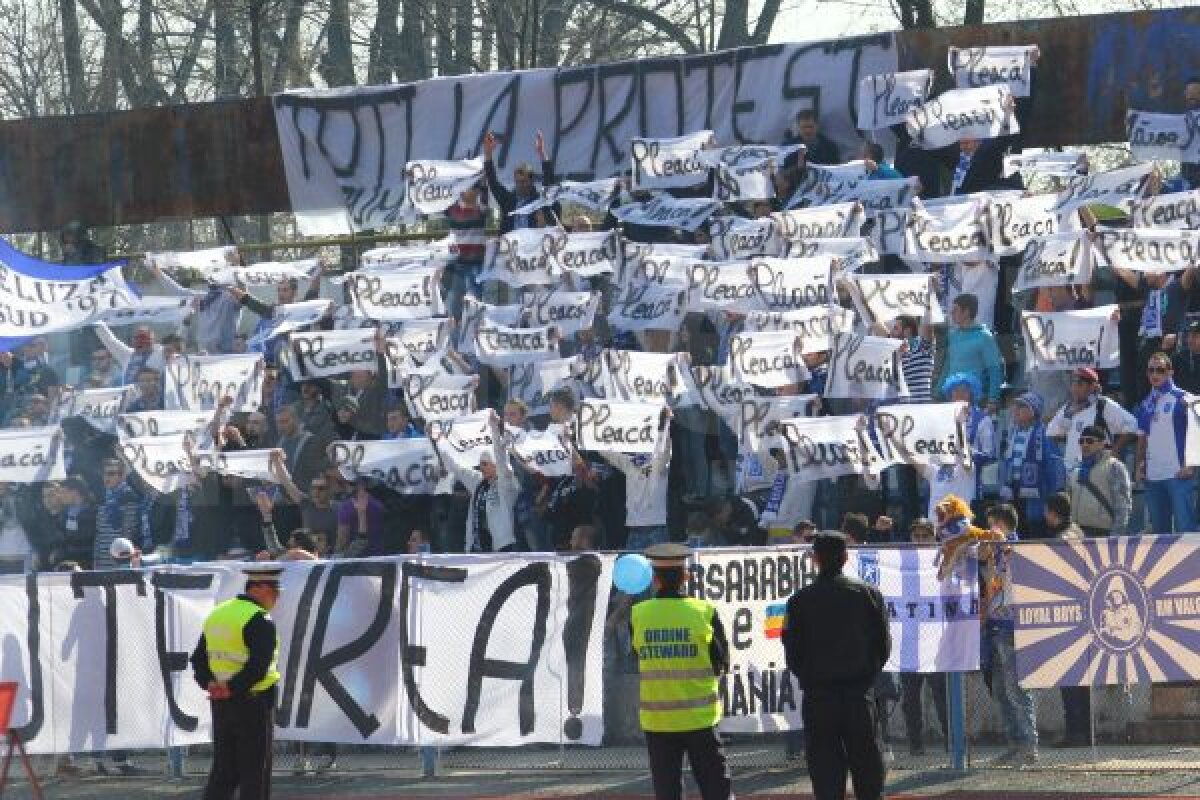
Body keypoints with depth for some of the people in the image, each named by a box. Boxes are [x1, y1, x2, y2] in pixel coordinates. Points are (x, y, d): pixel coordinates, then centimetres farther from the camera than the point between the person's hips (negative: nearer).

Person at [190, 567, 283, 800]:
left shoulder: (217, 614, 11)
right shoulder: (260, 621, -15)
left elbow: (198, 658, 12)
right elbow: (258, 666, -24)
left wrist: (210, 684, 0)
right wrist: (232, 689, -17)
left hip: (221, 705, 7)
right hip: (253, 703, -7)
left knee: (223, 769, 12)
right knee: (255, 772, 1)